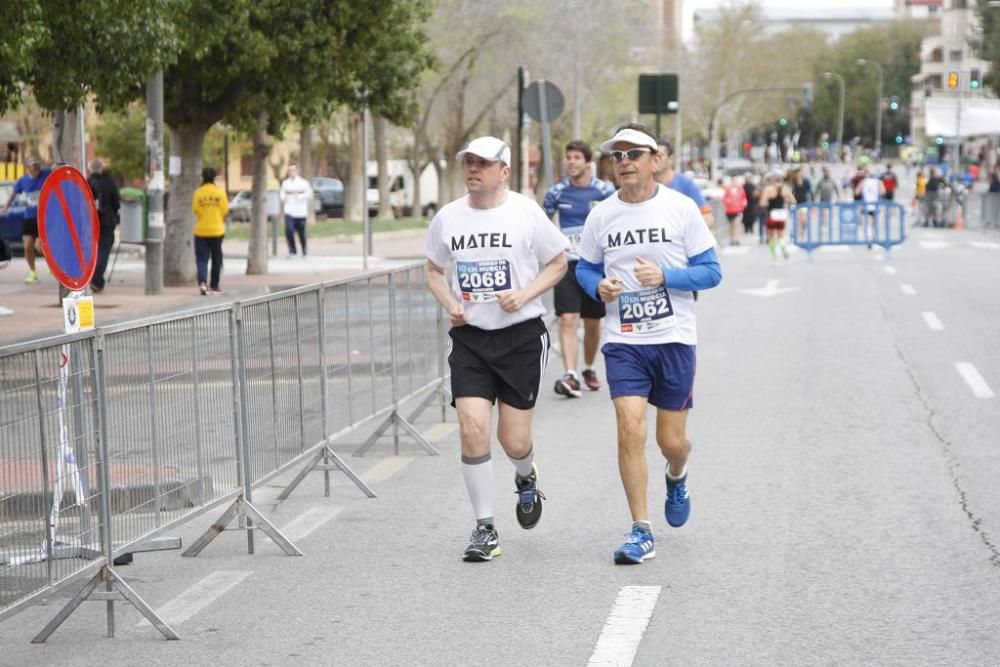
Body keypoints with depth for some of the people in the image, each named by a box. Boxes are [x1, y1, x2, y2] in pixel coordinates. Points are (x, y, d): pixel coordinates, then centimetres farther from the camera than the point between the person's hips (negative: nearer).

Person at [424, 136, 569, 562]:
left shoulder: (526, 212, -5)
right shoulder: (448, 217, 3)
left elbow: (557, 262, 4)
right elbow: (434, 270, 17)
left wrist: (524, 295, -11)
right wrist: (450, 304, -2)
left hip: (522, 335, -2)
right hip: (469, 337, 2)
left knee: (514, 440, 0)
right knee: (472, 427, -12)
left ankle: (526, 480, 38)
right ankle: (484, 527, -1)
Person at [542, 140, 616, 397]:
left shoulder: (604, 190, -1)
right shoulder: (557, 192, 3)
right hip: (566, 263, 0)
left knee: (592, 323, 11)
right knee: (568, 320, -14)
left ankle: (589, 368, 32)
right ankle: (570, 376, -22)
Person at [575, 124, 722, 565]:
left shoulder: (681, 208, -4)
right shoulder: (602, 215, 2)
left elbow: (711, 271, -2)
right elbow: (585, 268, 15)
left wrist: (665, 276, -18)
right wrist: (599, 286, -8)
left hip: (675, 339, -1)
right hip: (623, 341, 1)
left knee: (671, 440, 7)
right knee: (630, 428, -14)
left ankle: (676, 478, 45)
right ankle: (641, 532, -5)